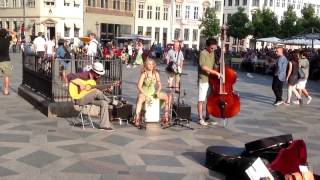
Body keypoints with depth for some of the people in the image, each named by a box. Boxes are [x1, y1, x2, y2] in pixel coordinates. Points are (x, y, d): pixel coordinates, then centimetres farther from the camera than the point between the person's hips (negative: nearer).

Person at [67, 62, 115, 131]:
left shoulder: (95, 78, 9)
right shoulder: (84, 75, -15)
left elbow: (97, 89, 17)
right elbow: (69, 76, -25)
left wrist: (106, 89, 1)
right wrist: (80, 84, -31)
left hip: (89, 98, 8)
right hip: (79, 98, -8)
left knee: (104, 103, -13)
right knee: (97, 92, -30)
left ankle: (104, 125, -11)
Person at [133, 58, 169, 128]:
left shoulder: (156, 74, 4)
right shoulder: (143, 74, -10)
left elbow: (159, 85, 7)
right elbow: (139, 86, -17)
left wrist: (158, 92, -14)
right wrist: (146, 95, -26)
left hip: (153, 92, 5)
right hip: (143, 92, -5)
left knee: (166, 97, -11)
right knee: (140, 99, -39)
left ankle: (166, 117, -1)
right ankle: (137, 118, -36)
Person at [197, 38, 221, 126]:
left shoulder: (213, 53, 12)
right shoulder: (203, 53, -11)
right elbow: (203, 67, -21)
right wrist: (216, 72, -22)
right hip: (203, 79, -7)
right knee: (201, 100, -1)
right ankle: (200, 118, 4)